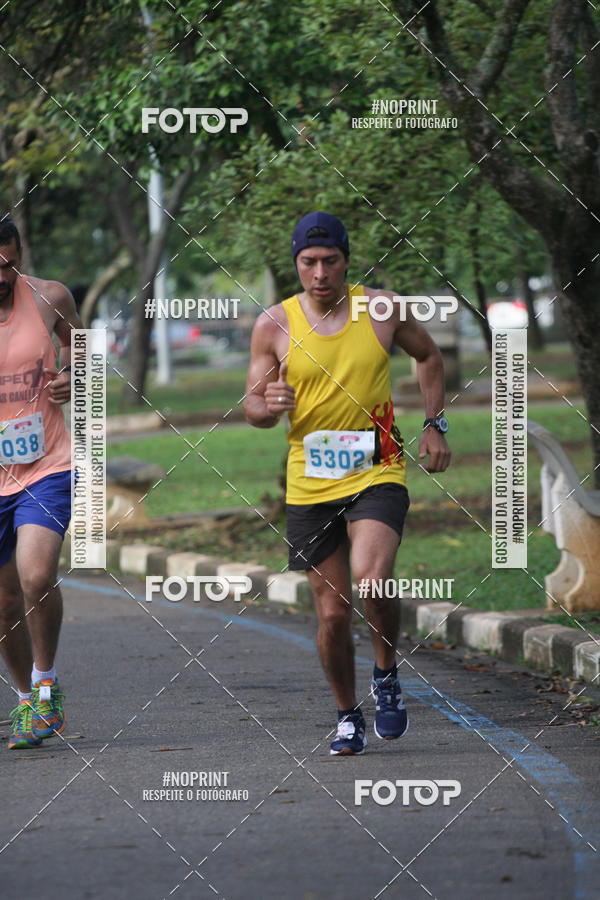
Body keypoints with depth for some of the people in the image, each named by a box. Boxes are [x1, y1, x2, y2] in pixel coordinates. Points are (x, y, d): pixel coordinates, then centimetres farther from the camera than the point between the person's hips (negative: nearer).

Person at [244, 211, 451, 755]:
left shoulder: (381, 308, 0)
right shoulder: (274, 326, -1)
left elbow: (428, 356, 18)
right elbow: (253, 407, 3)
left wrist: (434, 425, 10)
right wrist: (269, 407, -20)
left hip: (377, 474, -1)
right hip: (310, 484, 1)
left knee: (371, 578, -25)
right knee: (332, 613, 2)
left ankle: (387, 675, 2)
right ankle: (348, 716, 23)